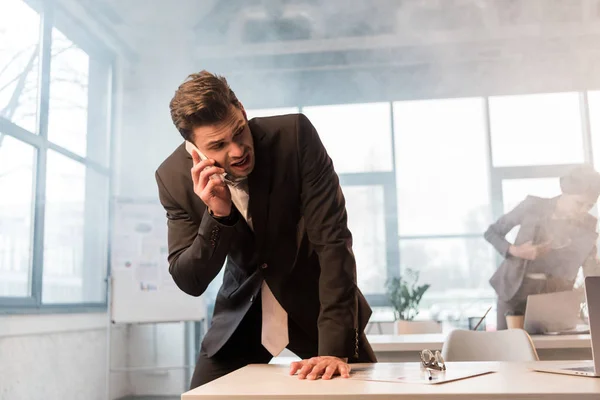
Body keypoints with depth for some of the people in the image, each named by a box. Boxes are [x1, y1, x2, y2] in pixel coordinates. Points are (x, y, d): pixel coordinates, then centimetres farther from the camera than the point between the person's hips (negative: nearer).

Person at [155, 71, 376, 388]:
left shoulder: (294, 136, -24)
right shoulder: (174, 177, -16)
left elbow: (332, 239, -26)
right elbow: (189, 282, -12)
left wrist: (335, 347, -32)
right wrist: (218, 215, -30)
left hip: (314, 301, -1)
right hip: (243, 310, 2)